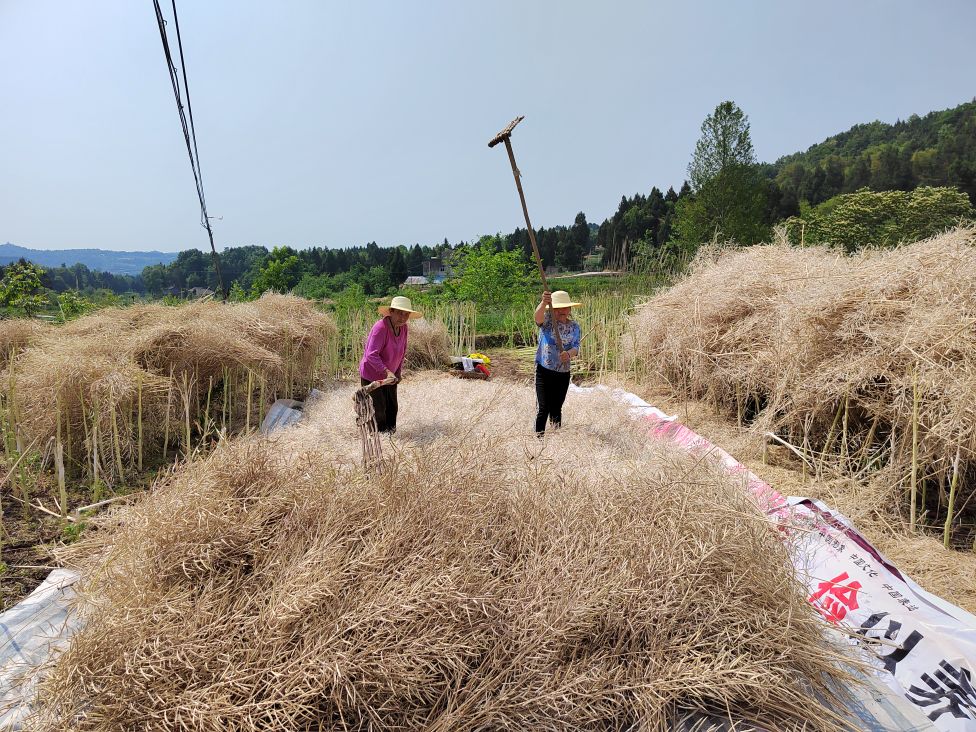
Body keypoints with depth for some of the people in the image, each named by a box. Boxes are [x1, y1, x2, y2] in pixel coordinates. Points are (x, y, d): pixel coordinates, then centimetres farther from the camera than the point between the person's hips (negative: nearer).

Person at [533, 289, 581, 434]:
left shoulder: (574, 326, 5)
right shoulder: (547, 320, -6)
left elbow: (576, 348, -5)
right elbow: (538, 316, -30)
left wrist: (569, 354, -30)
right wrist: (544, 303, -53)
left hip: (563, 374, 4)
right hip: (544, 372, -4)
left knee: (556, 409, 13)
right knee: (544, 408, -11)